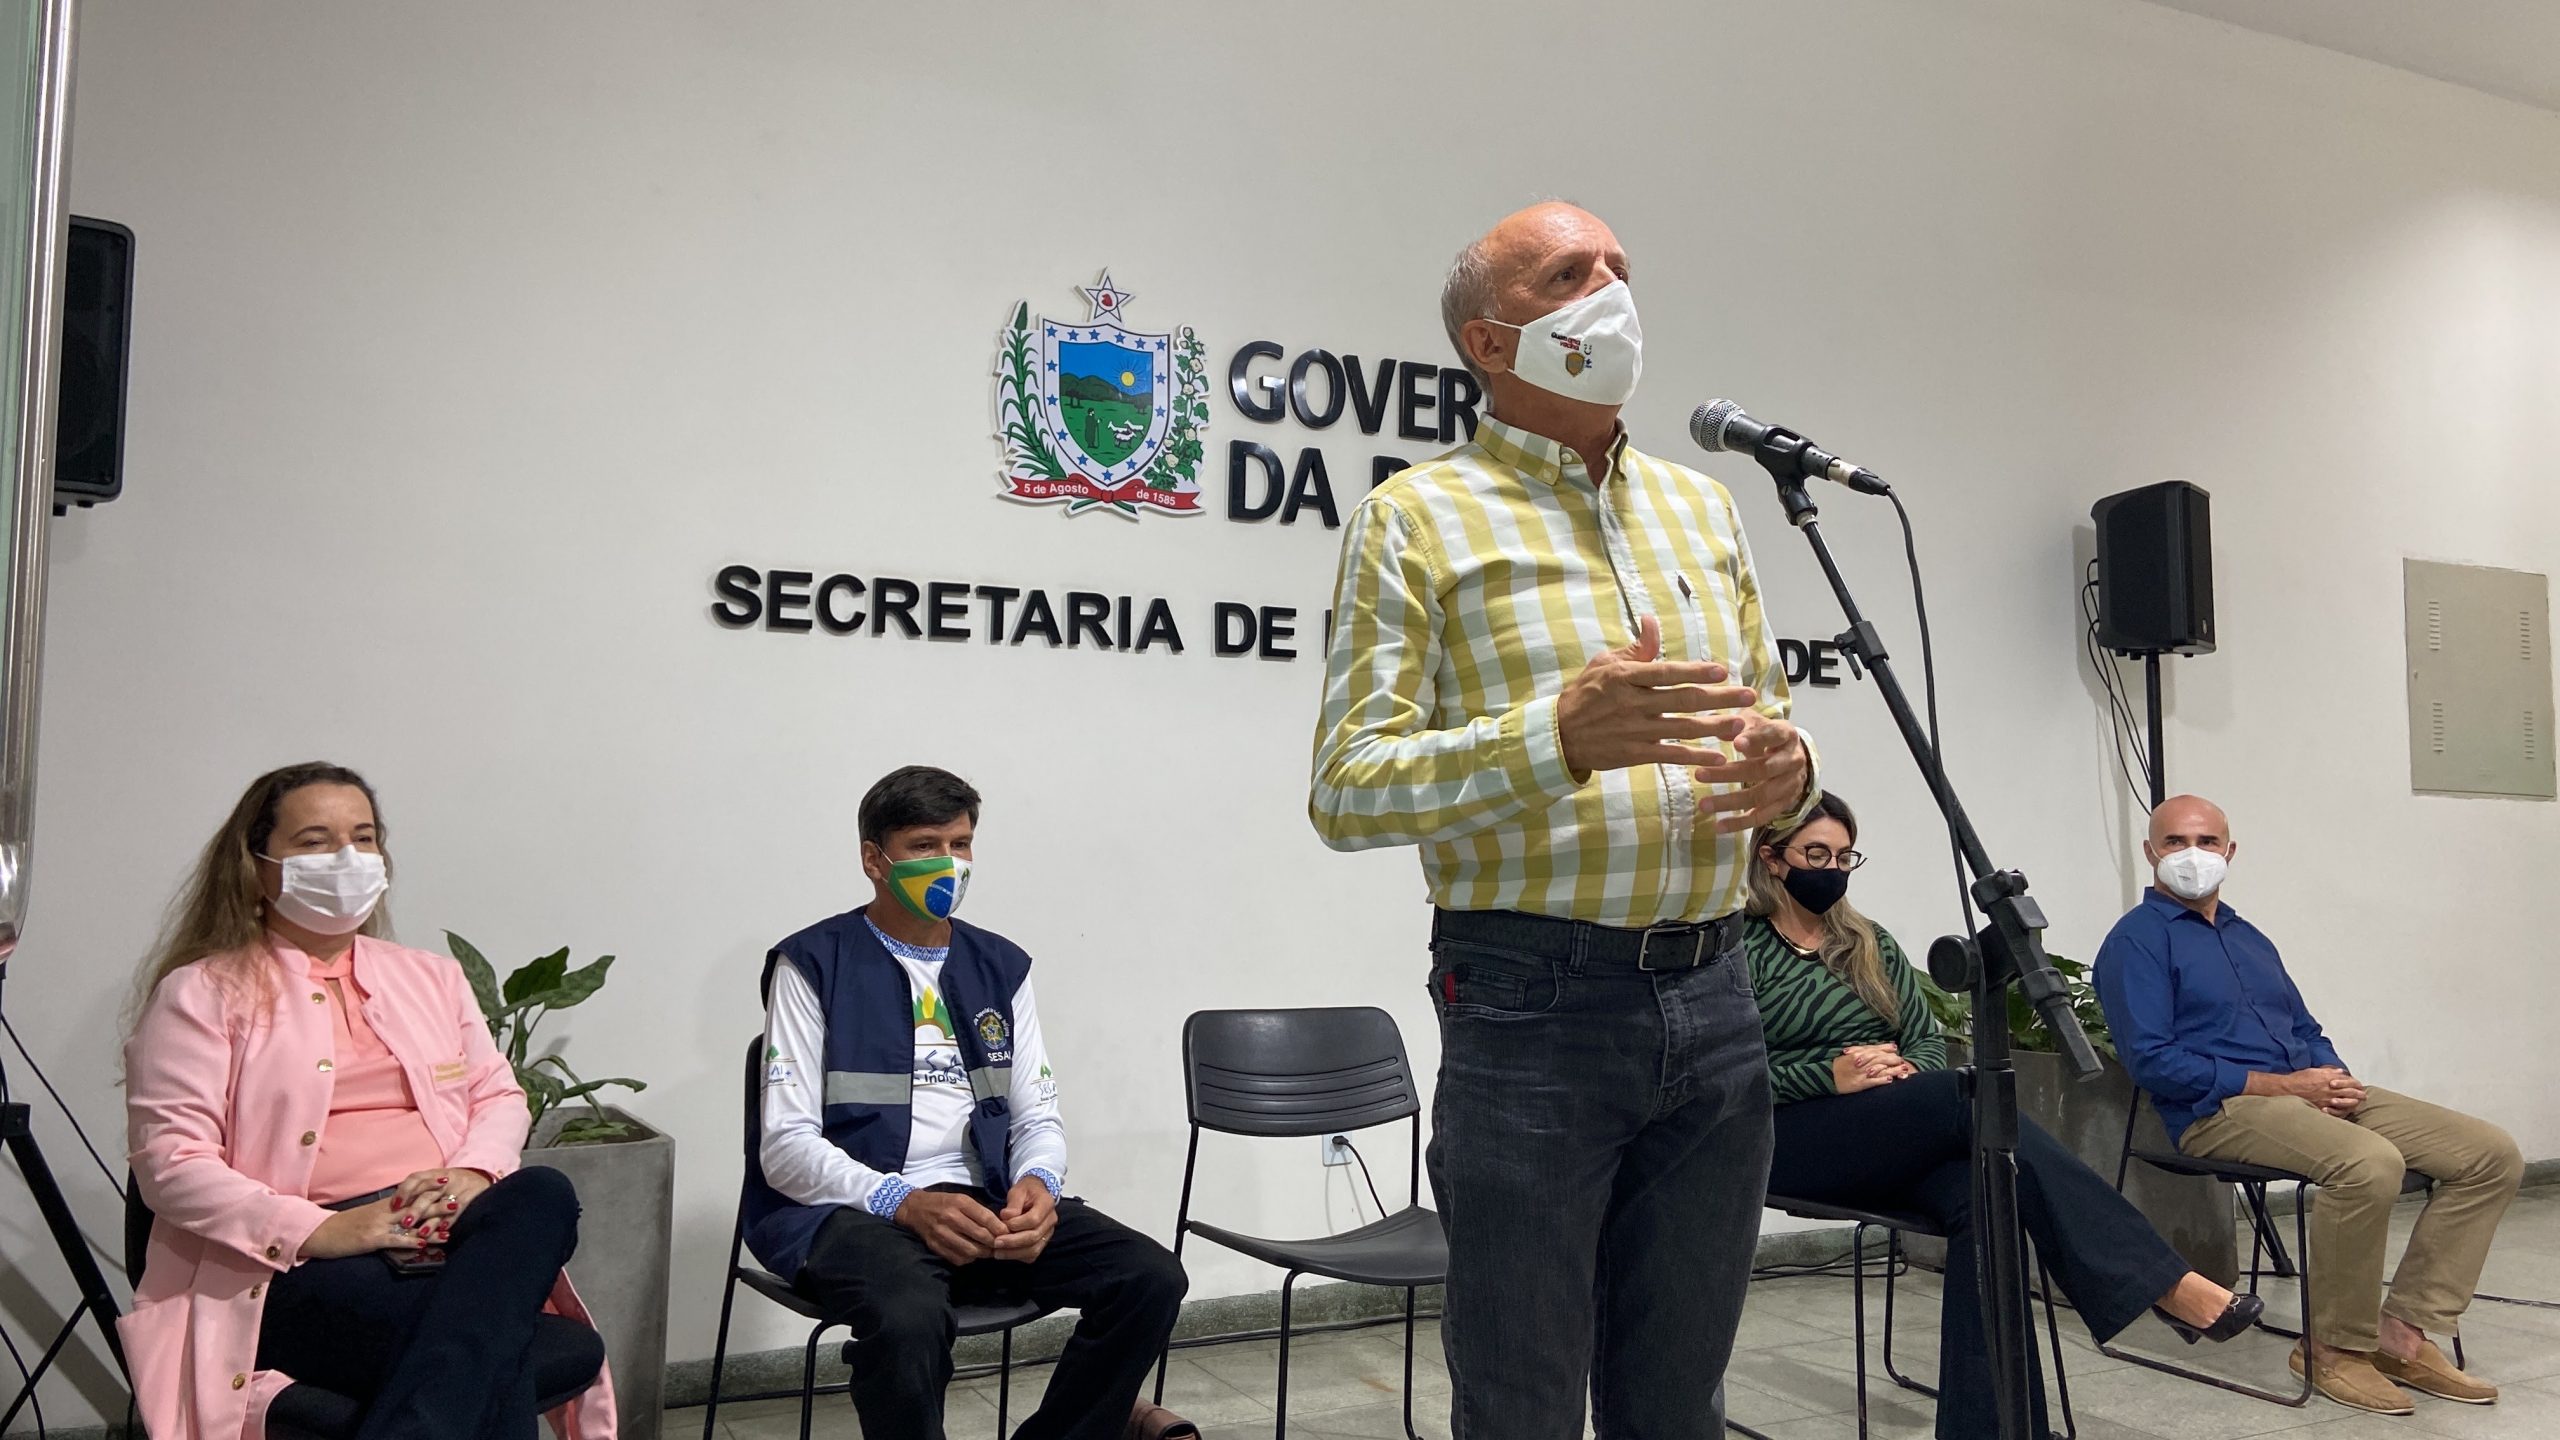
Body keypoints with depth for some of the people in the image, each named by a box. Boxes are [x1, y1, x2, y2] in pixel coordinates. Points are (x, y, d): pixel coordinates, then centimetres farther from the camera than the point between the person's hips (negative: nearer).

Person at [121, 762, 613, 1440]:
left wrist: (471, 1172, -5)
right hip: (300, 1269, -5)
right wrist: (319, 1230, -15)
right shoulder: (202, 993, 10)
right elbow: (168, 1160, -1)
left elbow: (499, 1096, 20)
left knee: (543, 1191, -34)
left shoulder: (431, 978, 25)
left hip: (449, 1234, 6)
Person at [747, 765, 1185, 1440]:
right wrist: (905, 1203, -22)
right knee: (909, 1316, -38)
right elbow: (787, 1146, -7)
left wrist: (1038, 1183, -11)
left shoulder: (1000, 966, 13)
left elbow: (1038, 1117, 13)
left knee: (1152, 1277, -16)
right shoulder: (813, 964, -1)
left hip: (987, 1201, 5)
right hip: (853, 1208, -5)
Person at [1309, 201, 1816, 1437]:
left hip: (1713, 995, 5)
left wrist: (1787, 768, -5)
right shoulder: (1418, 515, -2)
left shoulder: (1702, 505, 15)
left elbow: (1767, 715, 19)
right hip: (1534, 999, -5)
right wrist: (1558, 736, -25)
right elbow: (1346, 789, -11)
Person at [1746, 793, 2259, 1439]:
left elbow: (1929, 1039, 17)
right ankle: (2166, 1284, -31)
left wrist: (1907, 1069, -6)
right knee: (1971, 1096, -29)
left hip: (1890, 1144, 6)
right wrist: (1830, 1076, -19)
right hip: (1787, 1142, -5)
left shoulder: (1870, 943, 19)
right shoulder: (1739, 950, 0)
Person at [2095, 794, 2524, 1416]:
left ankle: (2405, 1330, -2)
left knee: (2493, 1154, -3)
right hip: (2222, 1110, -8)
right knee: (2369, 1163, -34)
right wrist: (2280, 1085, -15)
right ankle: (2335, 1346, -13)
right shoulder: (2137, 940, -3)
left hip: (2313, 1095, 9)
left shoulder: (2248, 937, 24)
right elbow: (2151, 1060, -13)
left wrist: (2338, 1081, 0)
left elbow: (2306, 1031, 24)